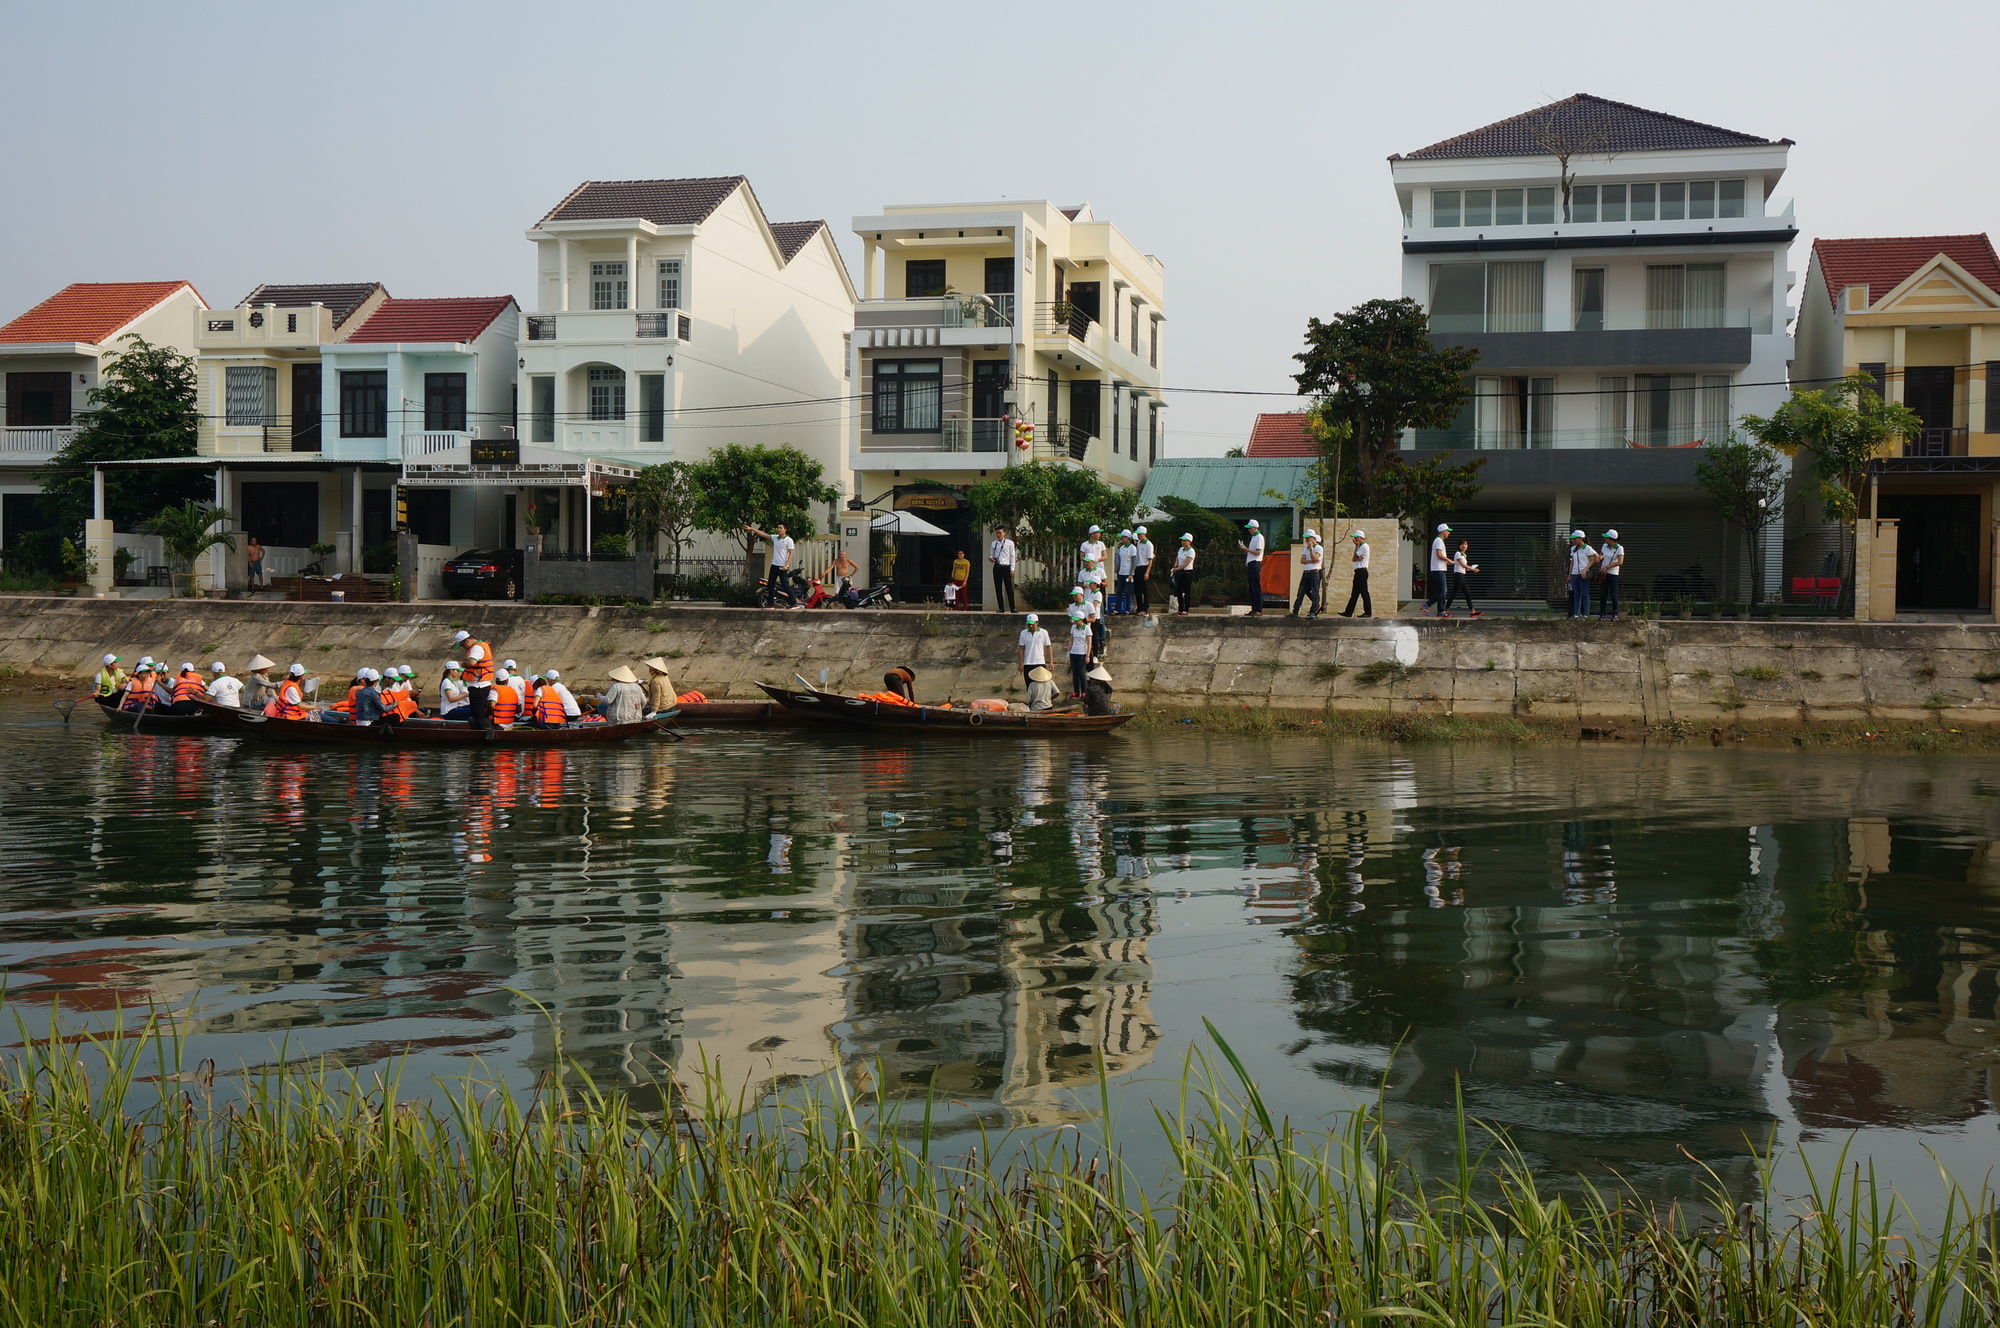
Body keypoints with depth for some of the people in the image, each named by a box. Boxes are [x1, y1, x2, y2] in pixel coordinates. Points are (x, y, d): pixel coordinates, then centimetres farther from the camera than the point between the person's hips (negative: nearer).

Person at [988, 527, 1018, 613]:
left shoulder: (1010, 543, 2)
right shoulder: (993, 544, 11)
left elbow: (1012, 556, 1)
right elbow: (991, 555, 17)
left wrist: (1012, 569, -5)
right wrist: (991, 558, -8)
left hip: (1006, 567, -3)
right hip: (997, 567, 3)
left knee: (1009, 588, -4)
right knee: (998, 589, 3)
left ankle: (1012, 608, -1)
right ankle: (1001, 608, 8)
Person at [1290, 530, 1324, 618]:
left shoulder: (1319, 548, -1)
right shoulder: (1305, 549, 17)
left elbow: (1314, 558, -17)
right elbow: (1302, 561, 4)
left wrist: (1310, 547, -9)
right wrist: (1311, 561, -11)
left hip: (1314, 572, -6)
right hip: (1306, 573, 6)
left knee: (1314, 593, -6)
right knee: (1300, 593, 5)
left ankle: (1313, 612, -3)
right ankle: (1295, 612, 6)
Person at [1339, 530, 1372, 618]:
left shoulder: (1364, 546, -9)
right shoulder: (1361, 546, 22)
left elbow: (1354, 558, -9)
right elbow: (1354, 559, 12)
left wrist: (1356, 546, -3)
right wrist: (1358, 558, -9)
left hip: (1362, 572, -10)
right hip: (1358, 572, 10)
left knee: (1364, 592, -8)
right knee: (1354, 593, 9)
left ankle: (1368, 612, -6)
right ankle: (1348, 612, 9)